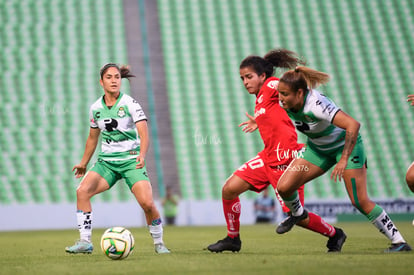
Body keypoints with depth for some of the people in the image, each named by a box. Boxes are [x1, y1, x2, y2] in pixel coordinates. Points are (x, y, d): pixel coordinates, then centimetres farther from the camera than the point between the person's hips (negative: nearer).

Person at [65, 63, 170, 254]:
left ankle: (158, 243, 5)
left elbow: (144, 135, -18)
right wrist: (84, 163, 26)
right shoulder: (96, 108, 4)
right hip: (106, 161, 4)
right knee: (82, 191, -20)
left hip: (131, 160, -4)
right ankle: (85, 241, -15)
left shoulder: (130, 104, -9)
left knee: (147, 203, -19)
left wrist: (142, 156, -36)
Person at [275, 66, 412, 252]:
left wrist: (344, 160, -44)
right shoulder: (285, 104, -16)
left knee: (360, 201, -14)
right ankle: (297, 213, 24)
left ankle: (399, 242, -5)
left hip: (346, 145, -6)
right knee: (284, 187, -9)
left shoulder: (316, 104, -37)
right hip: (318, 148, 6)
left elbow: (353, 125, -44)